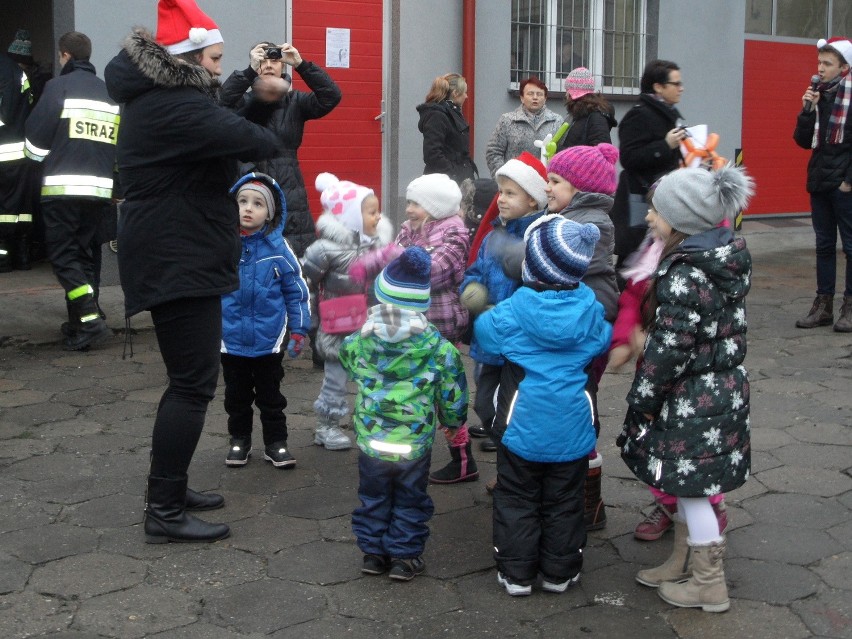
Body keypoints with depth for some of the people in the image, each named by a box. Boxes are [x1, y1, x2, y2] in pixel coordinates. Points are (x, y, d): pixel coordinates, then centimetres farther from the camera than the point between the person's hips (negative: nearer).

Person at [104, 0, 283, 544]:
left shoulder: (155, 94, 13)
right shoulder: (176, 106, -21)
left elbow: (214, 121, 10)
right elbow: (252, 141, -24)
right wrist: (270, 140, -4)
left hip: (177, 255, 11)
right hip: (178, 261, -11)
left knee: (190, 377, 18)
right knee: (194, 382, -7)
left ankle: (170, 490, 28)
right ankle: (165, 512, -1)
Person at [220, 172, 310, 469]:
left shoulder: (278, 248, -10)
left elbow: (297, 291, -2)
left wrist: (298, 331, 0)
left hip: (269, 341, -1)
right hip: (231, 340, 1)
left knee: (270, 396, 13)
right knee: (236, 396, 16)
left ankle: (276, 443, 25)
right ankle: (239, 440, 32)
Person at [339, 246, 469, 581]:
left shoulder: (359, 341, -9)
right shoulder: (437, 346, -12)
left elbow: (345, 357, 15)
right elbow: (452, 390, -3)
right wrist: (452, 421, 16)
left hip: (371, 440, 2)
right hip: (415, 443, -1)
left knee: (373, 497, 20)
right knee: (409, 501, 15)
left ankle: (373, 551, 29)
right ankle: (404, 556, 21)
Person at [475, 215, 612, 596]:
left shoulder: (512, 311, -15)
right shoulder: (590, 310, -6)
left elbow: (483, 334, 2)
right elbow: (603, 343, 12)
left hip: (522, 426, -2)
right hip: (572, 430, 2)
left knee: (516, 500, 13)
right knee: (563, 502, 15)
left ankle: (516, 573, 17)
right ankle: (559, 572, 23)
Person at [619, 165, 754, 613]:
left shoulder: (685, 277, -24)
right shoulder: (728, 260, 5)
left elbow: (669, 349, -23)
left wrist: (640, 402, -11)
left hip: (692, 400, -9)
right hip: (724, 388, 9)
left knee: (691, 490, 4)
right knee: (688, 487, 20)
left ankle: (709, 585, 17)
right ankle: (682, 563, 34)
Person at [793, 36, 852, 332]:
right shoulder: (819, 95, 10)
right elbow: (803, 141, 9)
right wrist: (808, 110, -5)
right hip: (819, 183, 6)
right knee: (824, 245, 10)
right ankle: (823, 304, 16)